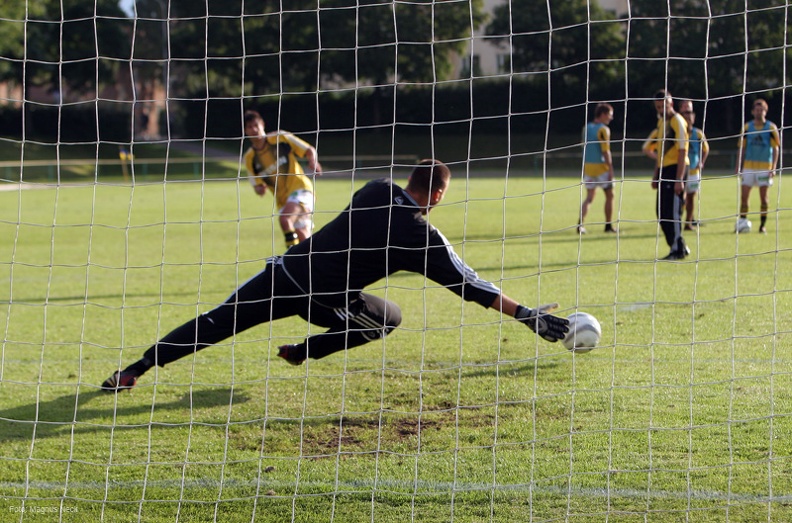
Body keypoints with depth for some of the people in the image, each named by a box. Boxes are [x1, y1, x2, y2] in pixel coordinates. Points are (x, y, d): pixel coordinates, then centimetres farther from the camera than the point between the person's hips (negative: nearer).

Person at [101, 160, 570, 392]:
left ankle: (134, 371, 1)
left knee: (216, 322, 9)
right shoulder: (423, 237, -7)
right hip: (321, 298, -4)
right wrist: (529, 315, 1)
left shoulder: (378, 190, 7)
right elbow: (472, 287, -5)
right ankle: (305, 351, 10)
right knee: (390, 318, 18)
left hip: (287, 269, 5)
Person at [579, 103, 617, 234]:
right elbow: (605, 151, -16)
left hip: (588, 166, 6)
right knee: (609, 195, 9)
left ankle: (580, 224, -8)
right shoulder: (603, 130, -12)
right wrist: (611, 169, -13)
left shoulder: (586, 128, 9)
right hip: (601, 167, -6)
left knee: (589, 197, 9)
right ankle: (608, 226, 12)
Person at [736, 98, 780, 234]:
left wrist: (773, 167, -9)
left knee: (764, 196, -1)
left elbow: (776, 148, -1)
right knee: (744, 196, -2)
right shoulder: (747, 127, 6)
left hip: (765, 166, -2)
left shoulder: (771, 127, -1)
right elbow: (742, 148, 10)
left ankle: (763, 225, 8)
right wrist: (739, 167, 5)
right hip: (748, 166, 2)